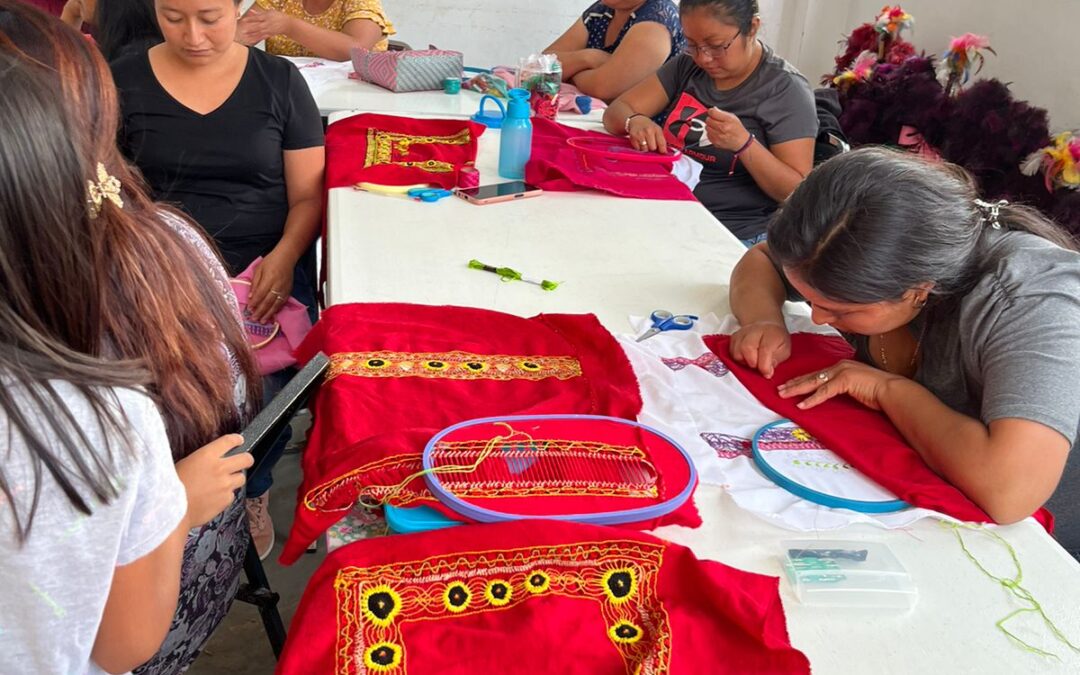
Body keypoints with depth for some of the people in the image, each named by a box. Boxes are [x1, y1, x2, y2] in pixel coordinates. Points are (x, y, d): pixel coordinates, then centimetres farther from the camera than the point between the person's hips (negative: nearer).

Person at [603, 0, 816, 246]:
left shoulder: (786, 90, -9)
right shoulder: (687, 65, 7)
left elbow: (799, 191, -12)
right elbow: (616, 112, 4)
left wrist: (745, 144, -26)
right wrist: (634, 121, -17)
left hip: (735, 237, -5)